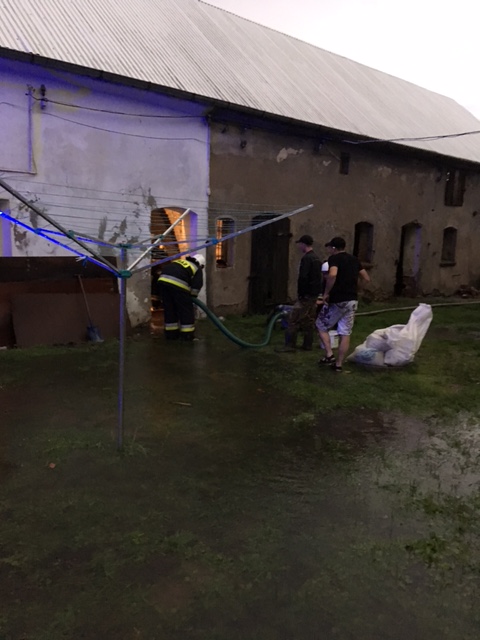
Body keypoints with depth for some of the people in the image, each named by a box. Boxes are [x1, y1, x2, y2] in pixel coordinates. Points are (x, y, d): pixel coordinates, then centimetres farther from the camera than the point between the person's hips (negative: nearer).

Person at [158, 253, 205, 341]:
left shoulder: (180, 261, 34)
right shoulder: (198, 269, 18)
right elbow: (197, 285, 7)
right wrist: (192, 296, 20)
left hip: (163, 280, 6)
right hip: (178, 283, -6)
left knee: (169, 308, 17)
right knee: (185, 309, 9)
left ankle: (171, 333, 25)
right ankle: (187, 334, 13)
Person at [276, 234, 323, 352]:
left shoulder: (306, 258, -16)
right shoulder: (317, 258, 14)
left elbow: (303, 277, -23)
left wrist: (300, 293, -16)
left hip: (306, 294, -10)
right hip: (314, 294, 10)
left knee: (293, 319, -6)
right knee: (309, 321, 12)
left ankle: (290, 345, -5)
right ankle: (307, 345, 17)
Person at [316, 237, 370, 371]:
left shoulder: (334, 258, -9)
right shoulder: (354, 259, 13)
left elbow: (332, 275, -29)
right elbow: (367, 279, 15)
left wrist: (326, 293, -18)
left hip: (337, 300, -6)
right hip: (352, 301, 6)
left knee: (321, 325, 13)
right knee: (345, 333, 8)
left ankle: (329, 355, 3)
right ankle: (338, 364, 13)